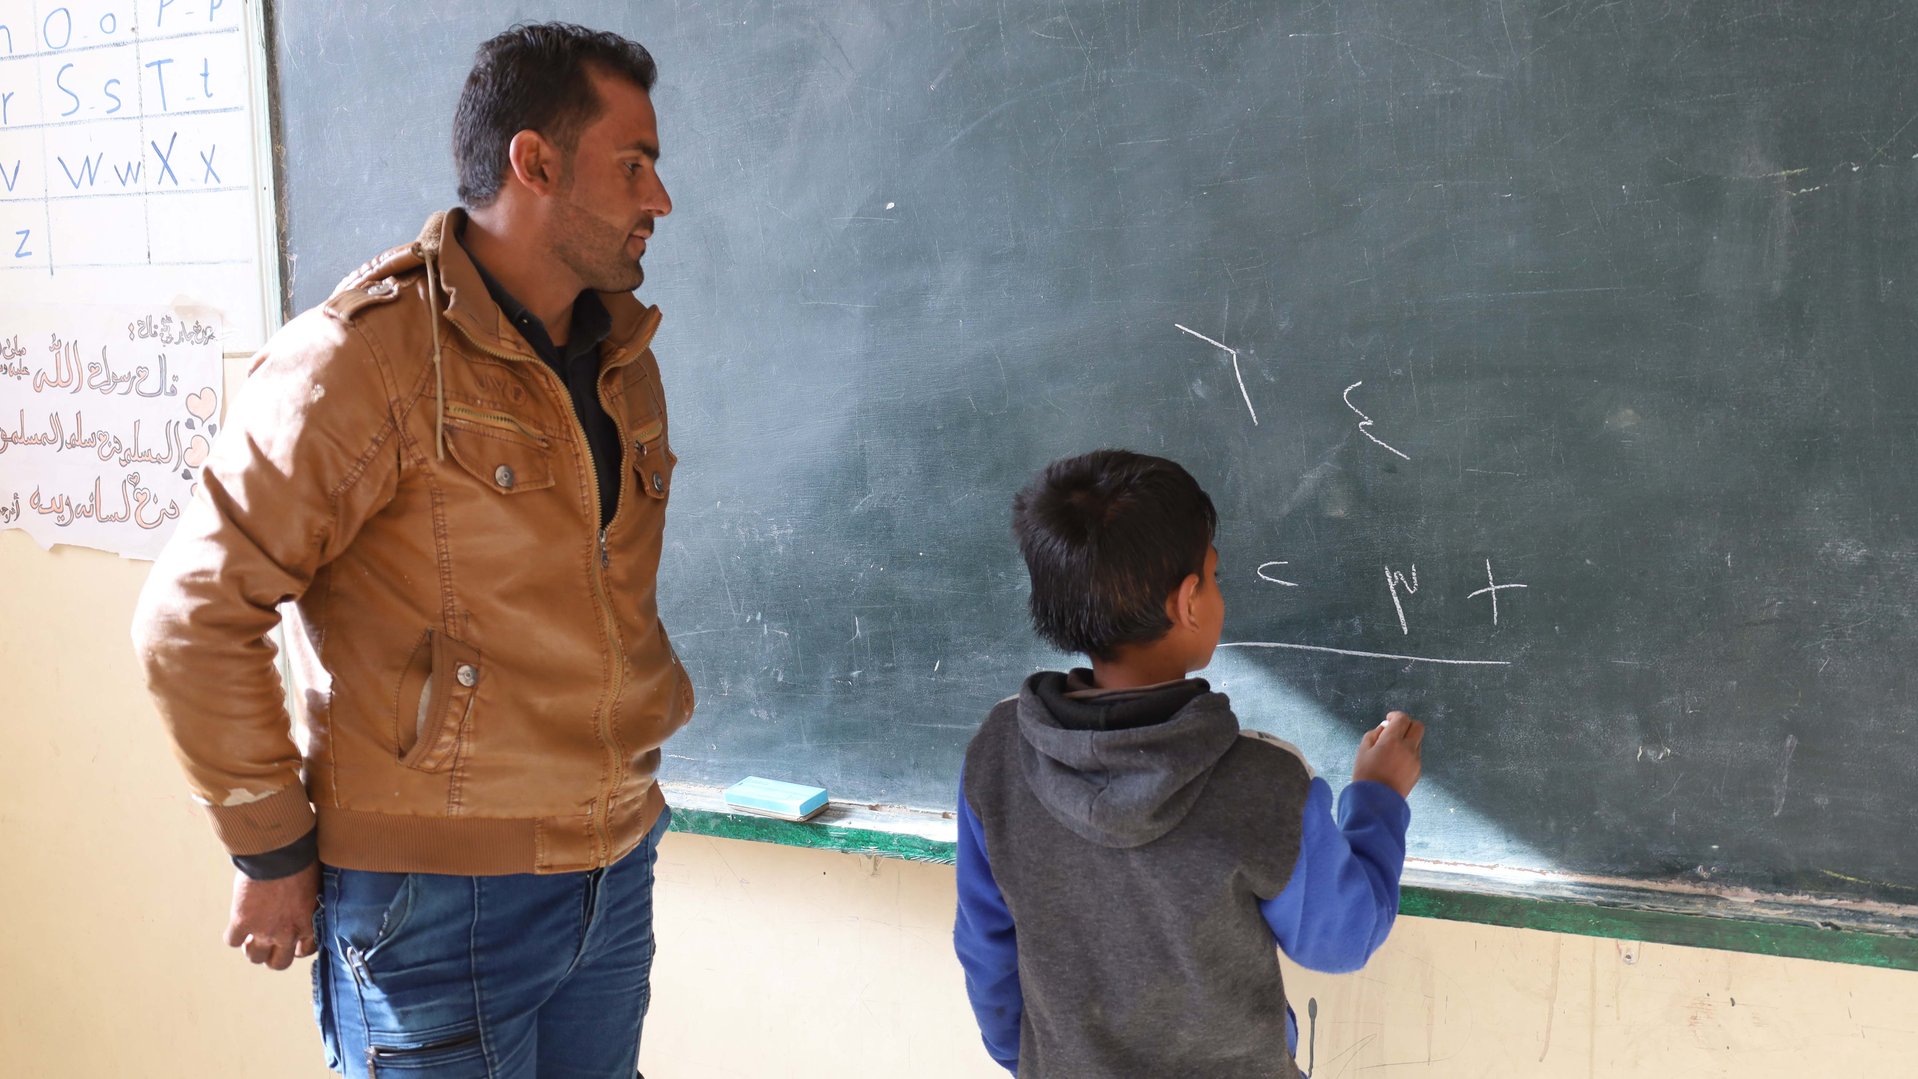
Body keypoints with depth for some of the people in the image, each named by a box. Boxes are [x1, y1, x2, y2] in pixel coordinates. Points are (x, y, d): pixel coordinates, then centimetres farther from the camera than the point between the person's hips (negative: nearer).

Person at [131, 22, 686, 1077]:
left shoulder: (625, 359, 8)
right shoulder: (366, 357, -16)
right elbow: (193, 613, -15)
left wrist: (644, 733, 12)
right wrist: (271, 849, -11)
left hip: (612, 883, 7)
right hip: (434, 901, -7)